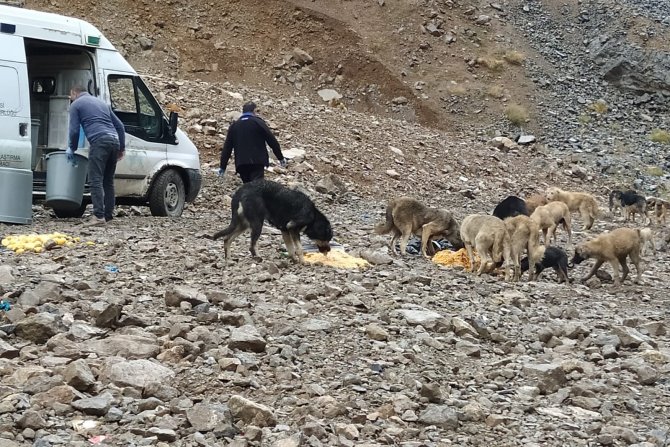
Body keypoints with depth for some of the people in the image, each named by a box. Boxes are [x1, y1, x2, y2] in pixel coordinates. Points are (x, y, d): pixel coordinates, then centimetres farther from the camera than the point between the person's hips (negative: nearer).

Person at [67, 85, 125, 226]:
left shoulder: (76, 104, 10)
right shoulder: (102, 102, 30)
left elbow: (74, 130, 3)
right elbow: (119, 125, 26)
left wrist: (72, 148, 17)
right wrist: (122, 147, 27)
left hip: (99, 141, -7)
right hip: (114, 140, 7)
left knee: (95, 180, -10)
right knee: (108, 181, 13)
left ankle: (99, 215, -20)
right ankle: (108, 215, 11)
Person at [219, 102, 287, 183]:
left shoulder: (234, 126, 11)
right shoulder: (258, 122, -1)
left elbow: (227, 147, 11)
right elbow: (272, 141, -1)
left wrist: (222, 166, 15)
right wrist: (281, 158, 8)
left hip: (241, 164, 4)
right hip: (257, 162, -4)